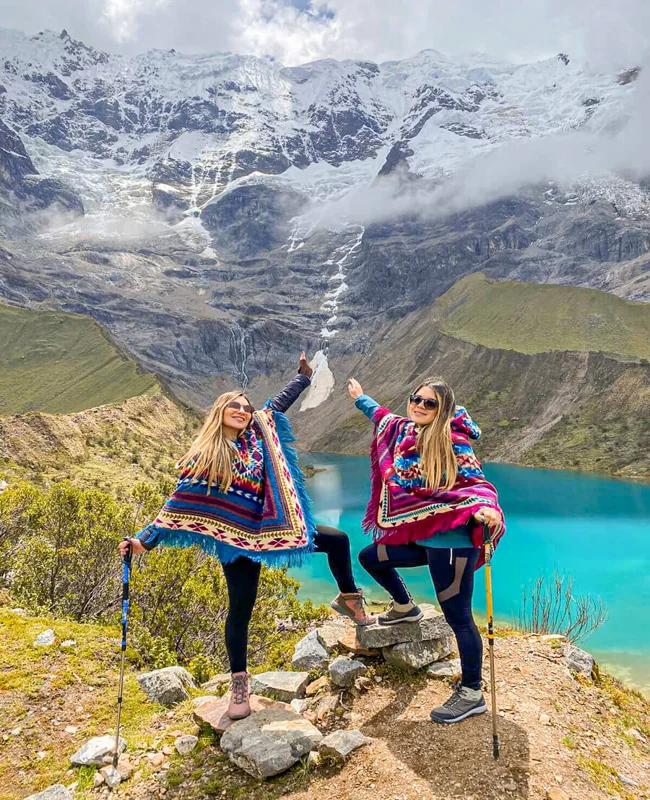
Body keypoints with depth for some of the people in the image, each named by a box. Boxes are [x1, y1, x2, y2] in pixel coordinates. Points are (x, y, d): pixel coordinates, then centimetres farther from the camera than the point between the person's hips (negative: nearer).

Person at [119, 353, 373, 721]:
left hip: (275, 526, 5)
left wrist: (305, 374, 24)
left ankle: (349, 600, 27)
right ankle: (240, 683, 19)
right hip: (238, 538, -4)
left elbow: (281, 402, 16)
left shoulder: (259, 433, 1)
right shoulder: (204, 456, -9)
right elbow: (181, 503, -9)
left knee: (338, 540, 3)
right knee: (240, 610, 0)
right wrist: (145, 539, -15)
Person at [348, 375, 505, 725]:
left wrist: (483, 508, -39)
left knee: (458, 617, 0)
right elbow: (380, 414, 26)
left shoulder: (453, 442, -15)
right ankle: (405, 607, 46)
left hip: (451, 541, -8)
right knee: (370, 557, 23)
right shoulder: (403, 430, 5)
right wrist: (360, 397, 43)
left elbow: (477, 482, -17)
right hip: (418, 536, 8)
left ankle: (472, 695, 18)